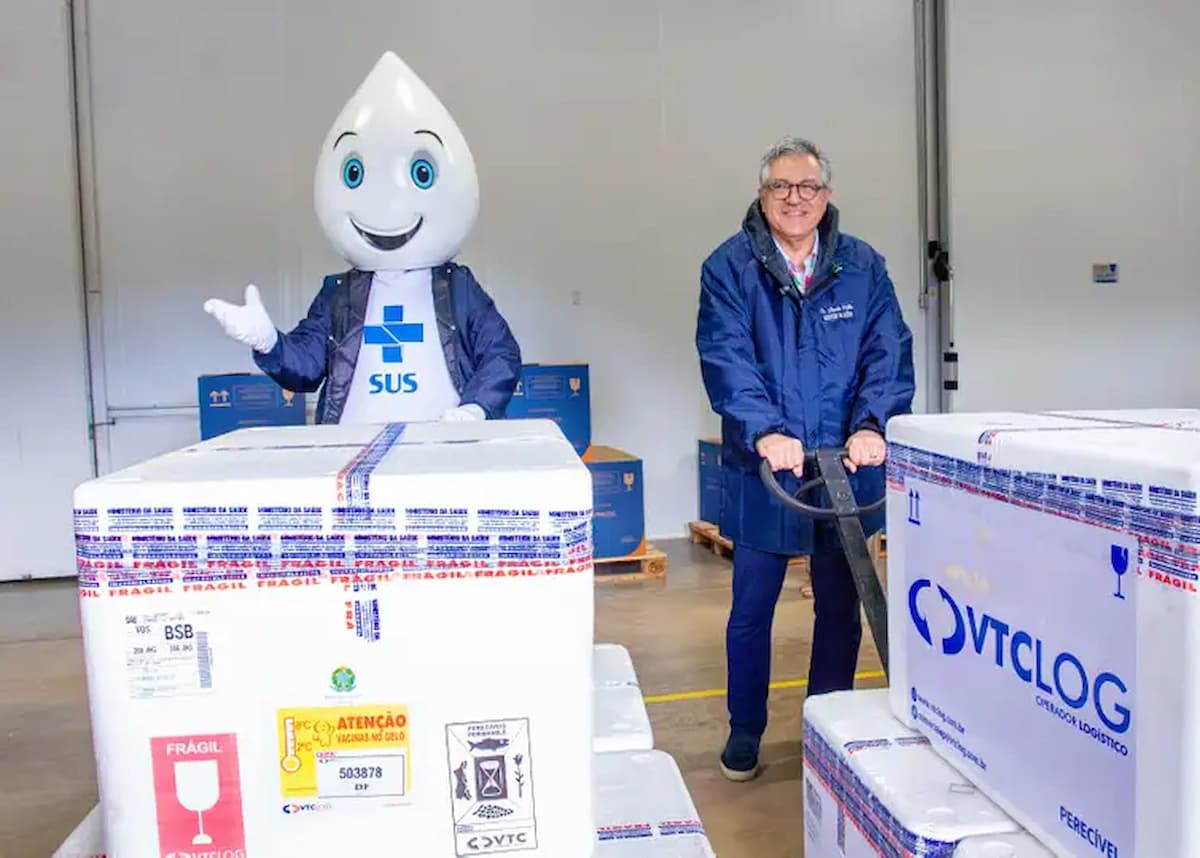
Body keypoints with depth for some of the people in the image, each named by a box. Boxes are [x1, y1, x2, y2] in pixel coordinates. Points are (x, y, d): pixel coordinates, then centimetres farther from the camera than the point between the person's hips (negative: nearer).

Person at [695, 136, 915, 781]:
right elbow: (726, 358, -14)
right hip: (762, 470, -2)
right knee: (751, 608, 9)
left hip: (847, 469, 3)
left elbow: (889, 353, -3)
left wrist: (871, 425, -19)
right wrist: (765, 431, -27)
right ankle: (745, 730, 28)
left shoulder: (862, 267, 5)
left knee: (841, 605, 14)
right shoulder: (729, 267, -2)